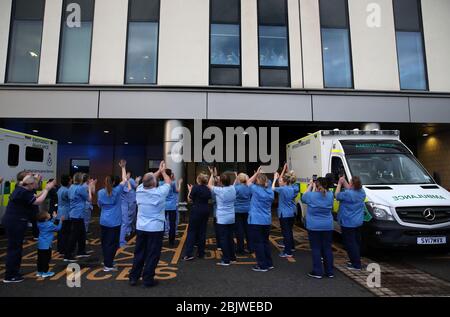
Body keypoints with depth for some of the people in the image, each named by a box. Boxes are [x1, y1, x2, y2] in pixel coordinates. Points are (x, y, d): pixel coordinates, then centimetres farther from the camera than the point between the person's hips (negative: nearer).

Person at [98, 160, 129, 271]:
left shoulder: (100, 192, 1)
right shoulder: (117, 191, -10)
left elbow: (99, 205, 13)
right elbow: (125, 180, -1)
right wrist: (123, 167, 6)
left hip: (103, 221, 5)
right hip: (114, 222, -5)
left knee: (105, 242, 17)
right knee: (112, 243, 3)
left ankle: (106, 261, 30)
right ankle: (108, 265, 6)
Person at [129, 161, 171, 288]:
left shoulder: (139, 190, -3)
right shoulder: (159, 192, -15)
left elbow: (148, 180, 15)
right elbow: (168, 182, 3)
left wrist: (158, 171, 24)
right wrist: (163, 171, 20)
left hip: (140, 228, 5)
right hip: (155, 229, -5)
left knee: (139, 253, 16)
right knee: (152, 255, 6)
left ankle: (133, 277, 25)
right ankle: (148, 279, 13)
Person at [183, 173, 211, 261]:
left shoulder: (196, 187, -11)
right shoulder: (207, 189, 5)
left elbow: (189, 199, -6)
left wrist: (190, 190, 8)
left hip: (196, 210, -5)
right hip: (206, 211, 5)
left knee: (192, 231, -1)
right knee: (202, 231, 11)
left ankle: (188, 254, -6)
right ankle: (201, 253, 16)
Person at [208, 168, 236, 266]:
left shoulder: (219, 190, -15)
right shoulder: (233, 189, -2)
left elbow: (209, 185, 1)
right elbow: (229, 184, 19)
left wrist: (212, 174, 12)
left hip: (222, 218, -6)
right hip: (231, 218, 6)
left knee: (223, 239, 2)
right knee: (230, 238, 16)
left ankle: (226, 260, 6)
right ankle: (232, 257, 26)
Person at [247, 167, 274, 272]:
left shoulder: (256, 189, -14)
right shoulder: (270, 191, 2)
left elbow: (249, 182, 2)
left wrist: (257, 173, 7)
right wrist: (261, 175, 11)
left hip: (256, 221, -7)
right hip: (267, 221, 7)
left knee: (257, 243, 3)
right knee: (265, 241, 18)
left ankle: (262, 265, 8)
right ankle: (269, 263, 26)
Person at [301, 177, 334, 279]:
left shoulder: (311, 196, -14)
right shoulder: (330, 195, -3)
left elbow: (303, 198, 7)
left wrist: (310, 186, 9)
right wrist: (317, 189, 8)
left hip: (314, 227, -4)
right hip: (328, 227, 4)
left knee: (316, 249, 4)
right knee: (327, 248, 12)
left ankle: (317, 272, 8)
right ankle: (329, 272, 20)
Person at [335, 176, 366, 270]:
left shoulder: (347, 194, -24)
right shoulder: (362, 192, 0)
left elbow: (337, 195, -7)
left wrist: (340, 183, 0)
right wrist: (344, 181, 12)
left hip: (348, 223, -8)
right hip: (358, 222, 9)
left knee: (350, 244, 0)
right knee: (357, 242, 19)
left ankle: (356, 264, 4)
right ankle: (356, 260, 32)